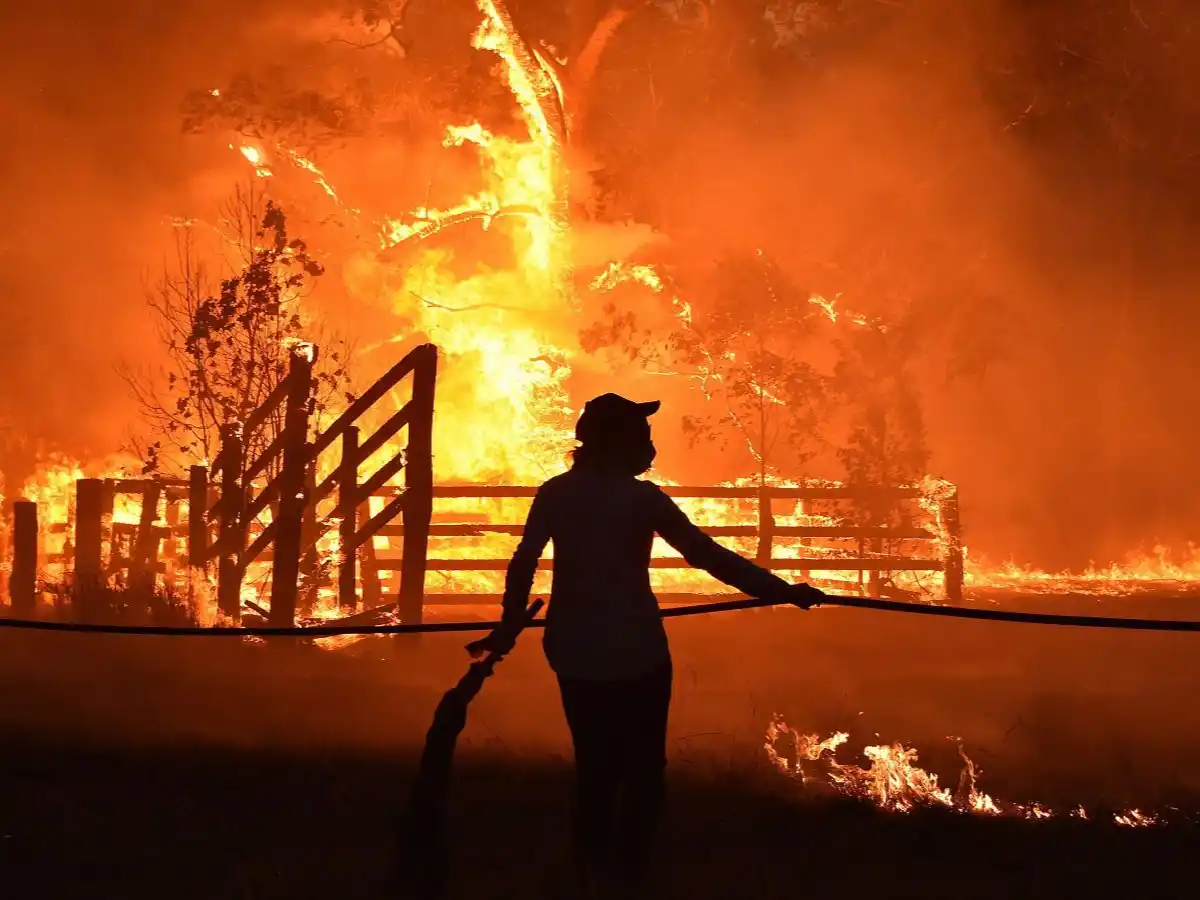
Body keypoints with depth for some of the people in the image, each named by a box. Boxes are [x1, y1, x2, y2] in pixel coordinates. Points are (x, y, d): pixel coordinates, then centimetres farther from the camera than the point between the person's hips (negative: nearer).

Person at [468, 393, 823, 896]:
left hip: (575, 650, 4)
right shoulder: (641, 497, -12)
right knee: (643, 765, 11)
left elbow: (523, 563, 2)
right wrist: (783, 591, -10)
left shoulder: (556, 493, 0)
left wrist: (509, 629, 15)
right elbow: (708, 556, -13)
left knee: (594, 764, 18)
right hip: (635, 651, -4)